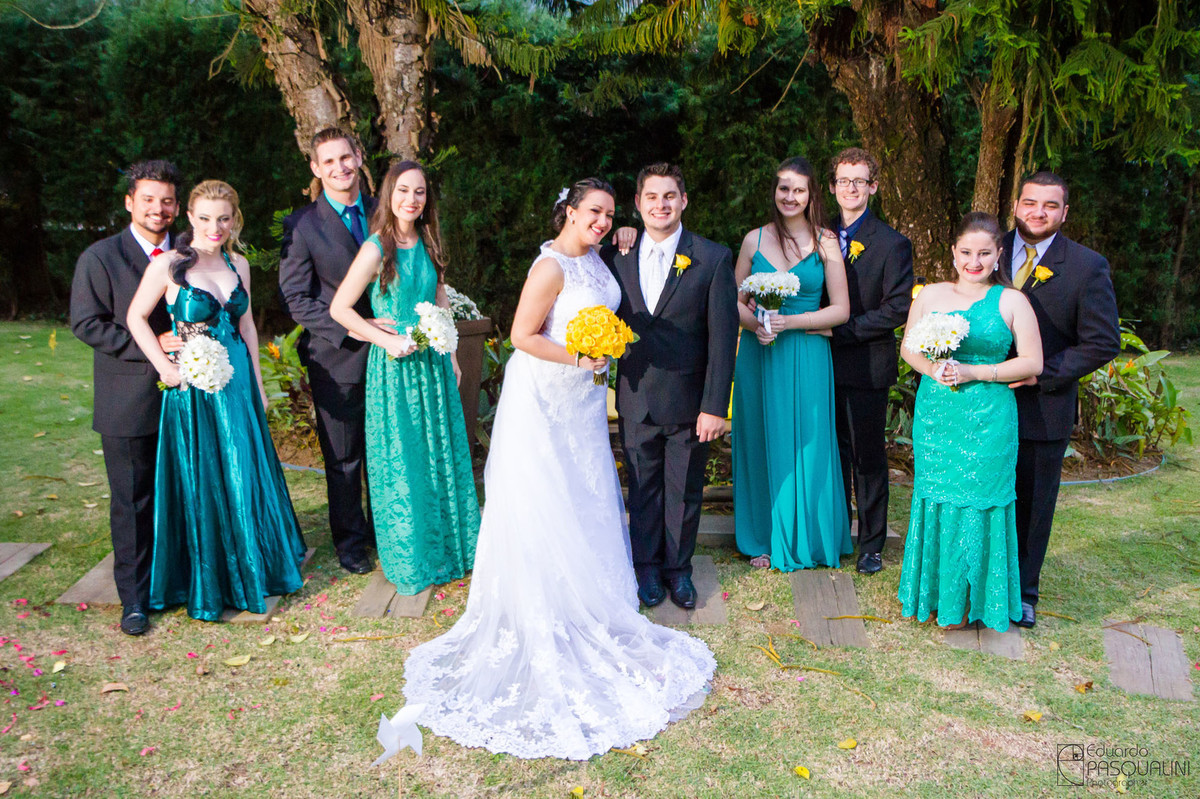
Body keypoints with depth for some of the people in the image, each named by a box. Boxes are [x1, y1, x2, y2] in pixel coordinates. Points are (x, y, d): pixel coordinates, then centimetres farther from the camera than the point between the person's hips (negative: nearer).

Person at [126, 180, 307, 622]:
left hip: (237, 384, 5)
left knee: (245, 478, 12)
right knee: (199, 483, 6)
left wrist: (256, 381, 11)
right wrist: (166, 367, -12)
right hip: (192, 390, -5)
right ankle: (206, 586, 23)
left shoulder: (238, 265, 6)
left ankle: (248, 572, 32)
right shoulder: (169, 264, -9)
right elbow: (136, 318, -4)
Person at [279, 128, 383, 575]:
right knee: (343, 458, 7)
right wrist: (352, 328, -18)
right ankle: (350, 542, 24)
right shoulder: (302, 225, -5)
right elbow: (295, 298, -9)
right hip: (337, 358, -3)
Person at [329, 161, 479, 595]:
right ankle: (409, 562, 20)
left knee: (442, 456, 13)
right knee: (401, 462, 4)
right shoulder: (376, 249, -11)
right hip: (395, 365, -6)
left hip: (433, 363, 6)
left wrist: (451, 356, 12)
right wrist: (386, 339, -16)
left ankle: (448, 549, 30)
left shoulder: (429, 245, 7)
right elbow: (339, 308, -10)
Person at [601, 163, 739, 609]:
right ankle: (647, 566, 34)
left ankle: (678, 566, 32)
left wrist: (714, 406, -11)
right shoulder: (615, 257, 1)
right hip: (635, 400, 2)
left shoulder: (713, 258, -7)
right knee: (643, 489, 15)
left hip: (688, 400, -2)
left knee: (684, 490, 12)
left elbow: (723, 337, -8)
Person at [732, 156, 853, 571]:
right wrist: (755, 324, -13)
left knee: (805, 444, 3)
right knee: (761, 444, 8)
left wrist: (790, 322, -14)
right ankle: (765, 539, 22)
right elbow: (735, 301, 8)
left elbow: (841, 309, -3)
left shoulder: (825, 242, -1)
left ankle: (804, 537, 21)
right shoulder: (755, 239, 5)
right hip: (759, 355, 2)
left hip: (807, 357, -2)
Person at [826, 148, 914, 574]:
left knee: (869, 458, 5)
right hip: (826, 364, 4)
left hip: (867, 367, -4)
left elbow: (899, 309, -11)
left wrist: (842, 330, -15)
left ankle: (871, 544, 18)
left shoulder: (892, 244, -6)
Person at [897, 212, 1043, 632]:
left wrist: (973, 372, -14)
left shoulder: (1012, 301, -1)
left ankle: (966, 601, 19)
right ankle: (935, 593, 24)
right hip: (935, 417, 3)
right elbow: (908, 347, 12)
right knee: (935, 499, 8)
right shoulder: (930, 295, 7)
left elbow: (1032, 362, -3)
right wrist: (932, 368, -10)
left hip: (987, 421, -2)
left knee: (977, 504, 3)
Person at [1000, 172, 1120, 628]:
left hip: (1044, 407, -1)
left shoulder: (1088, 267, -5)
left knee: (1034, 505, 12)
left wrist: (1042, 374, -15)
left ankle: (1023, 592, 28)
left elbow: (1103, 343, -6)